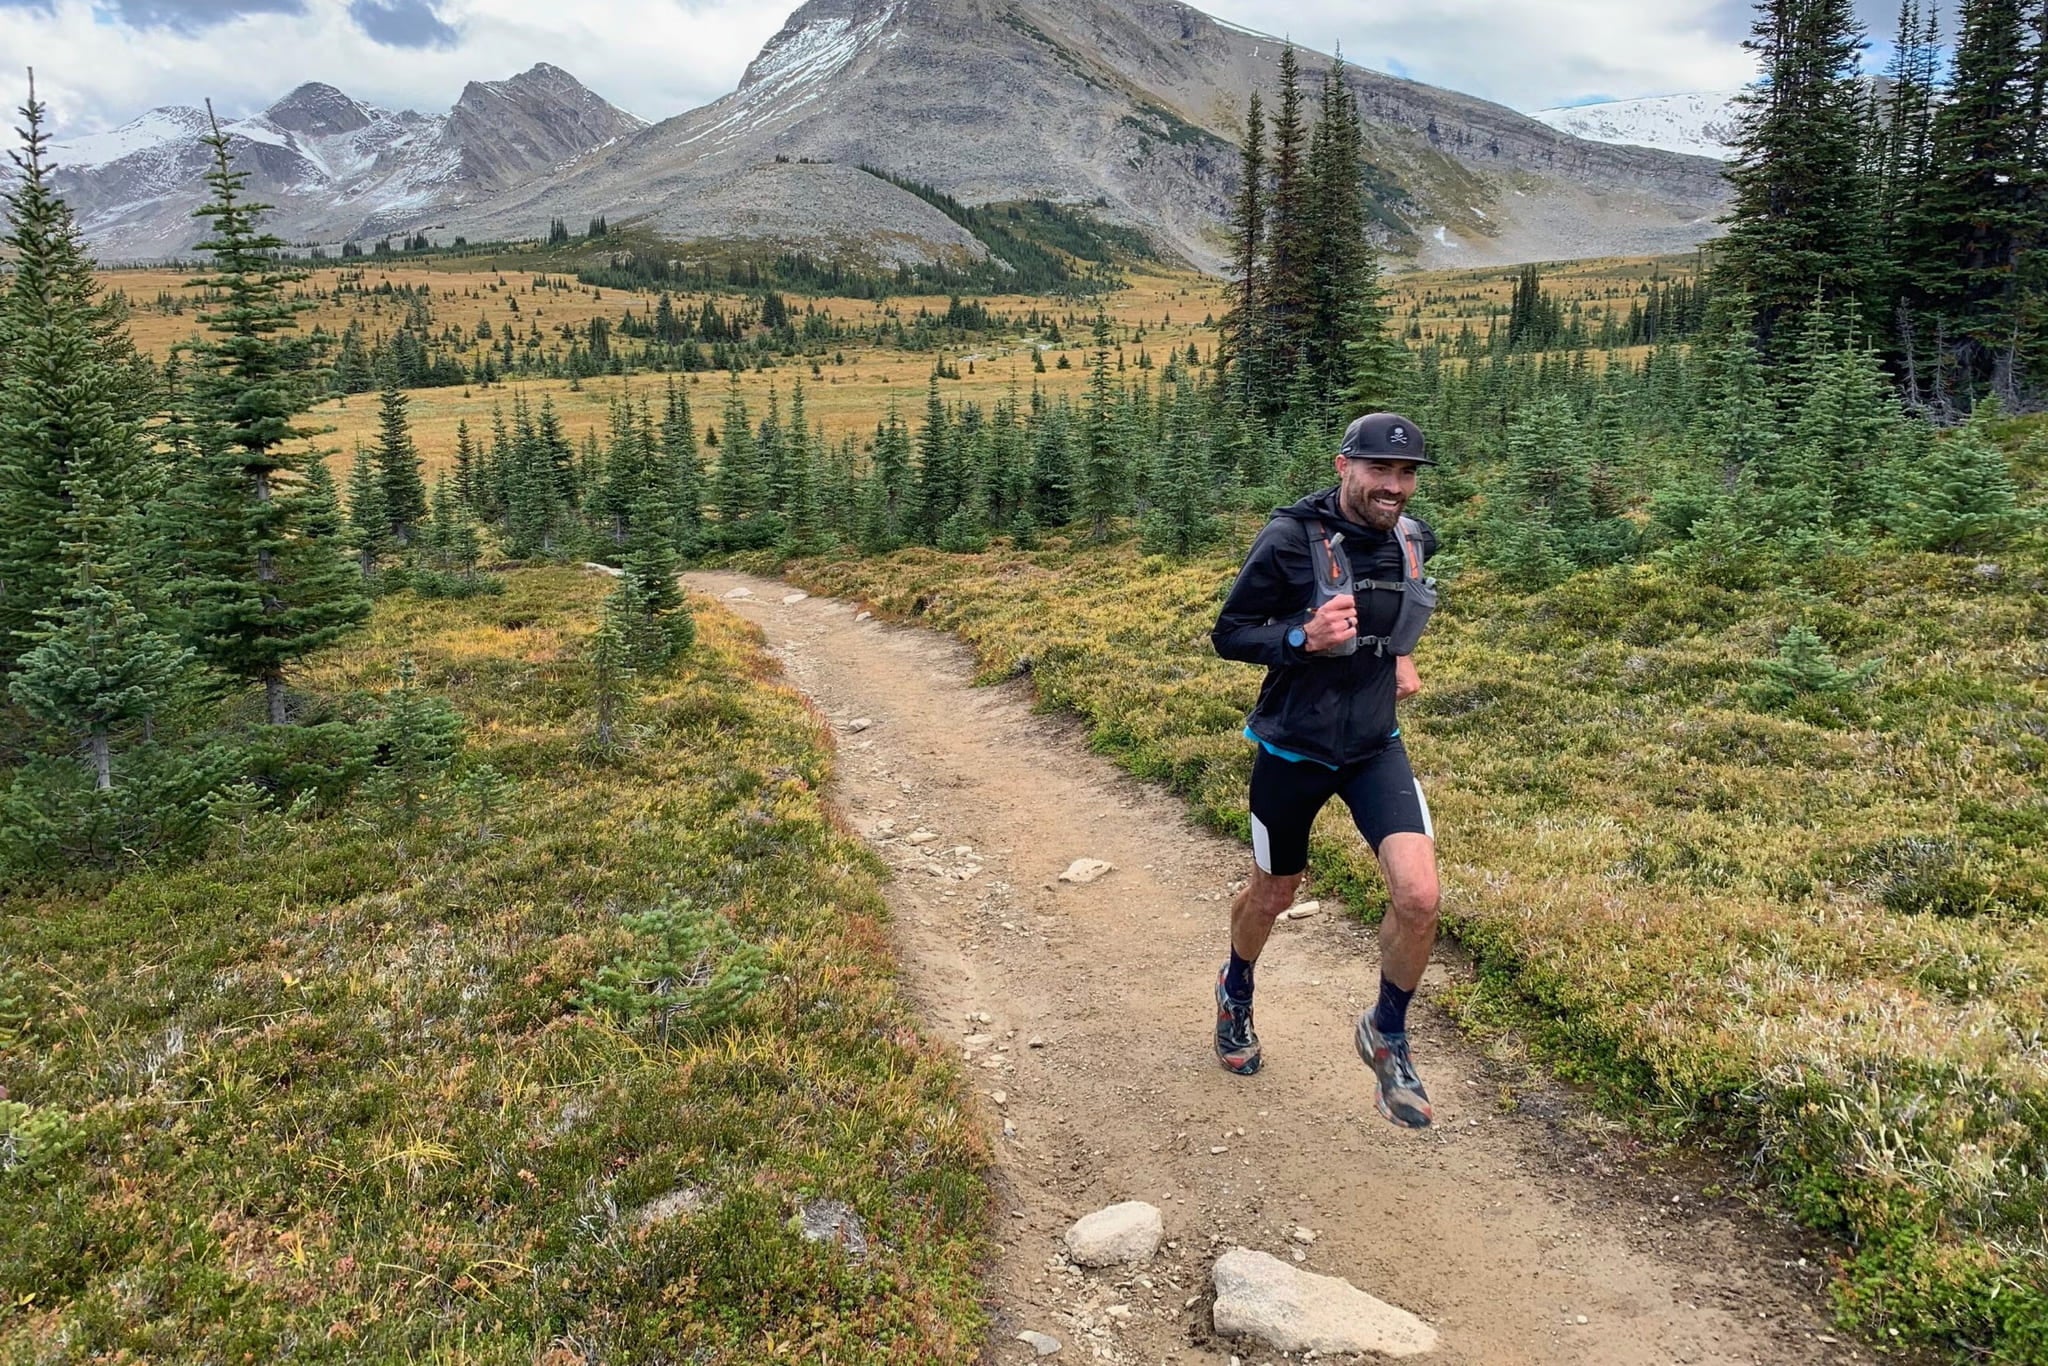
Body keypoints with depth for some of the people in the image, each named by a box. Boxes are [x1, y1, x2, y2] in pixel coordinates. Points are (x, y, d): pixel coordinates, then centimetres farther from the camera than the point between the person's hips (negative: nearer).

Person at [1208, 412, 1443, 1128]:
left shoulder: (1413, 539, -3)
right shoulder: (1291, 538, -19)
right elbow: (1228, 634, -13)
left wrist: (1399, 656, 4)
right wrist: (1304, 638, -29)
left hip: (1375, 746, 3)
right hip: (1293, 749, -3)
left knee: (1418, 896, -14)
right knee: (1273, 894, 16)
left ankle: (1387, 1036, 14)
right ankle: (1236, 991, 50)